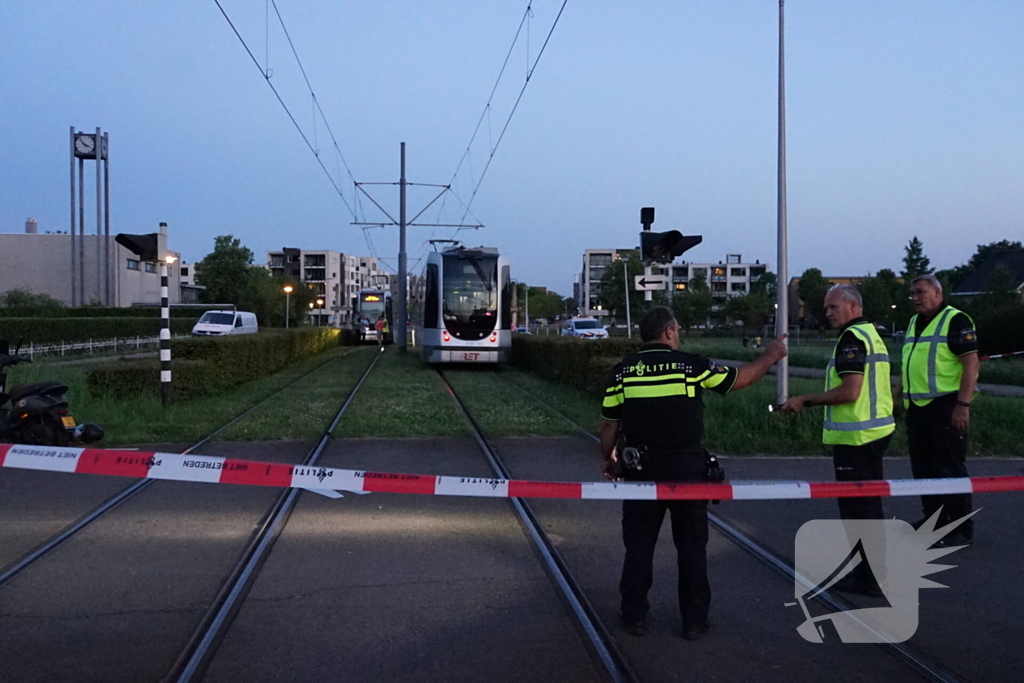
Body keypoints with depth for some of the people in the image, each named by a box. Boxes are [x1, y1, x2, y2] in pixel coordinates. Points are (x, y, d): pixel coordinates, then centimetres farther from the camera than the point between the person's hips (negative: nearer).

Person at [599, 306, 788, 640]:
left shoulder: (623, 371, -2)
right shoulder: (692, 365, -7)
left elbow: (610, 422, 4)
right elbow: (741, 378, 6)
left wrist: (607, 458, 20)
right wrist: (770, 356, 23)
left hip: (640, 472, 1)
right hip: (687, 470, -1)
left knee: (639, 543, 12)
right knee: (691, 546, 11)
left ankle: (634, 615, 18)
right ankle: (694, 619, 18)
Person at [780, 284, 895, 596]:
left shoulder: (852, 338, -16)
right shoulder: (872, 334, 15)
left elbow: (849, 392, -24)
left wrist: (805, 400, -14)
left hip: (856, 436, -10)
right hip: (875, 429, 10)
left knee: (856, 506, -2)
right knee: (868, 503, 19)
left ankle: (868, 579, 4)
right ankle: (875, 568, 29)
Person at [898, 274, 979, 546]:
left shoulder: (955, 321, -11)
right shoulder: (914, 323, 16)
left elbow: (971, 363, -16)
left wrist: (963, 405, -22)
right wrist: (899, 395, 19)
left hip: (945, 406, -9)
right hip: (917, 407, 9)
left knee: (950, 467, -4)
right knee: (922, 465, 14)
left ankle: (961, 529, 3)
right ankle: (934, 518, 26)